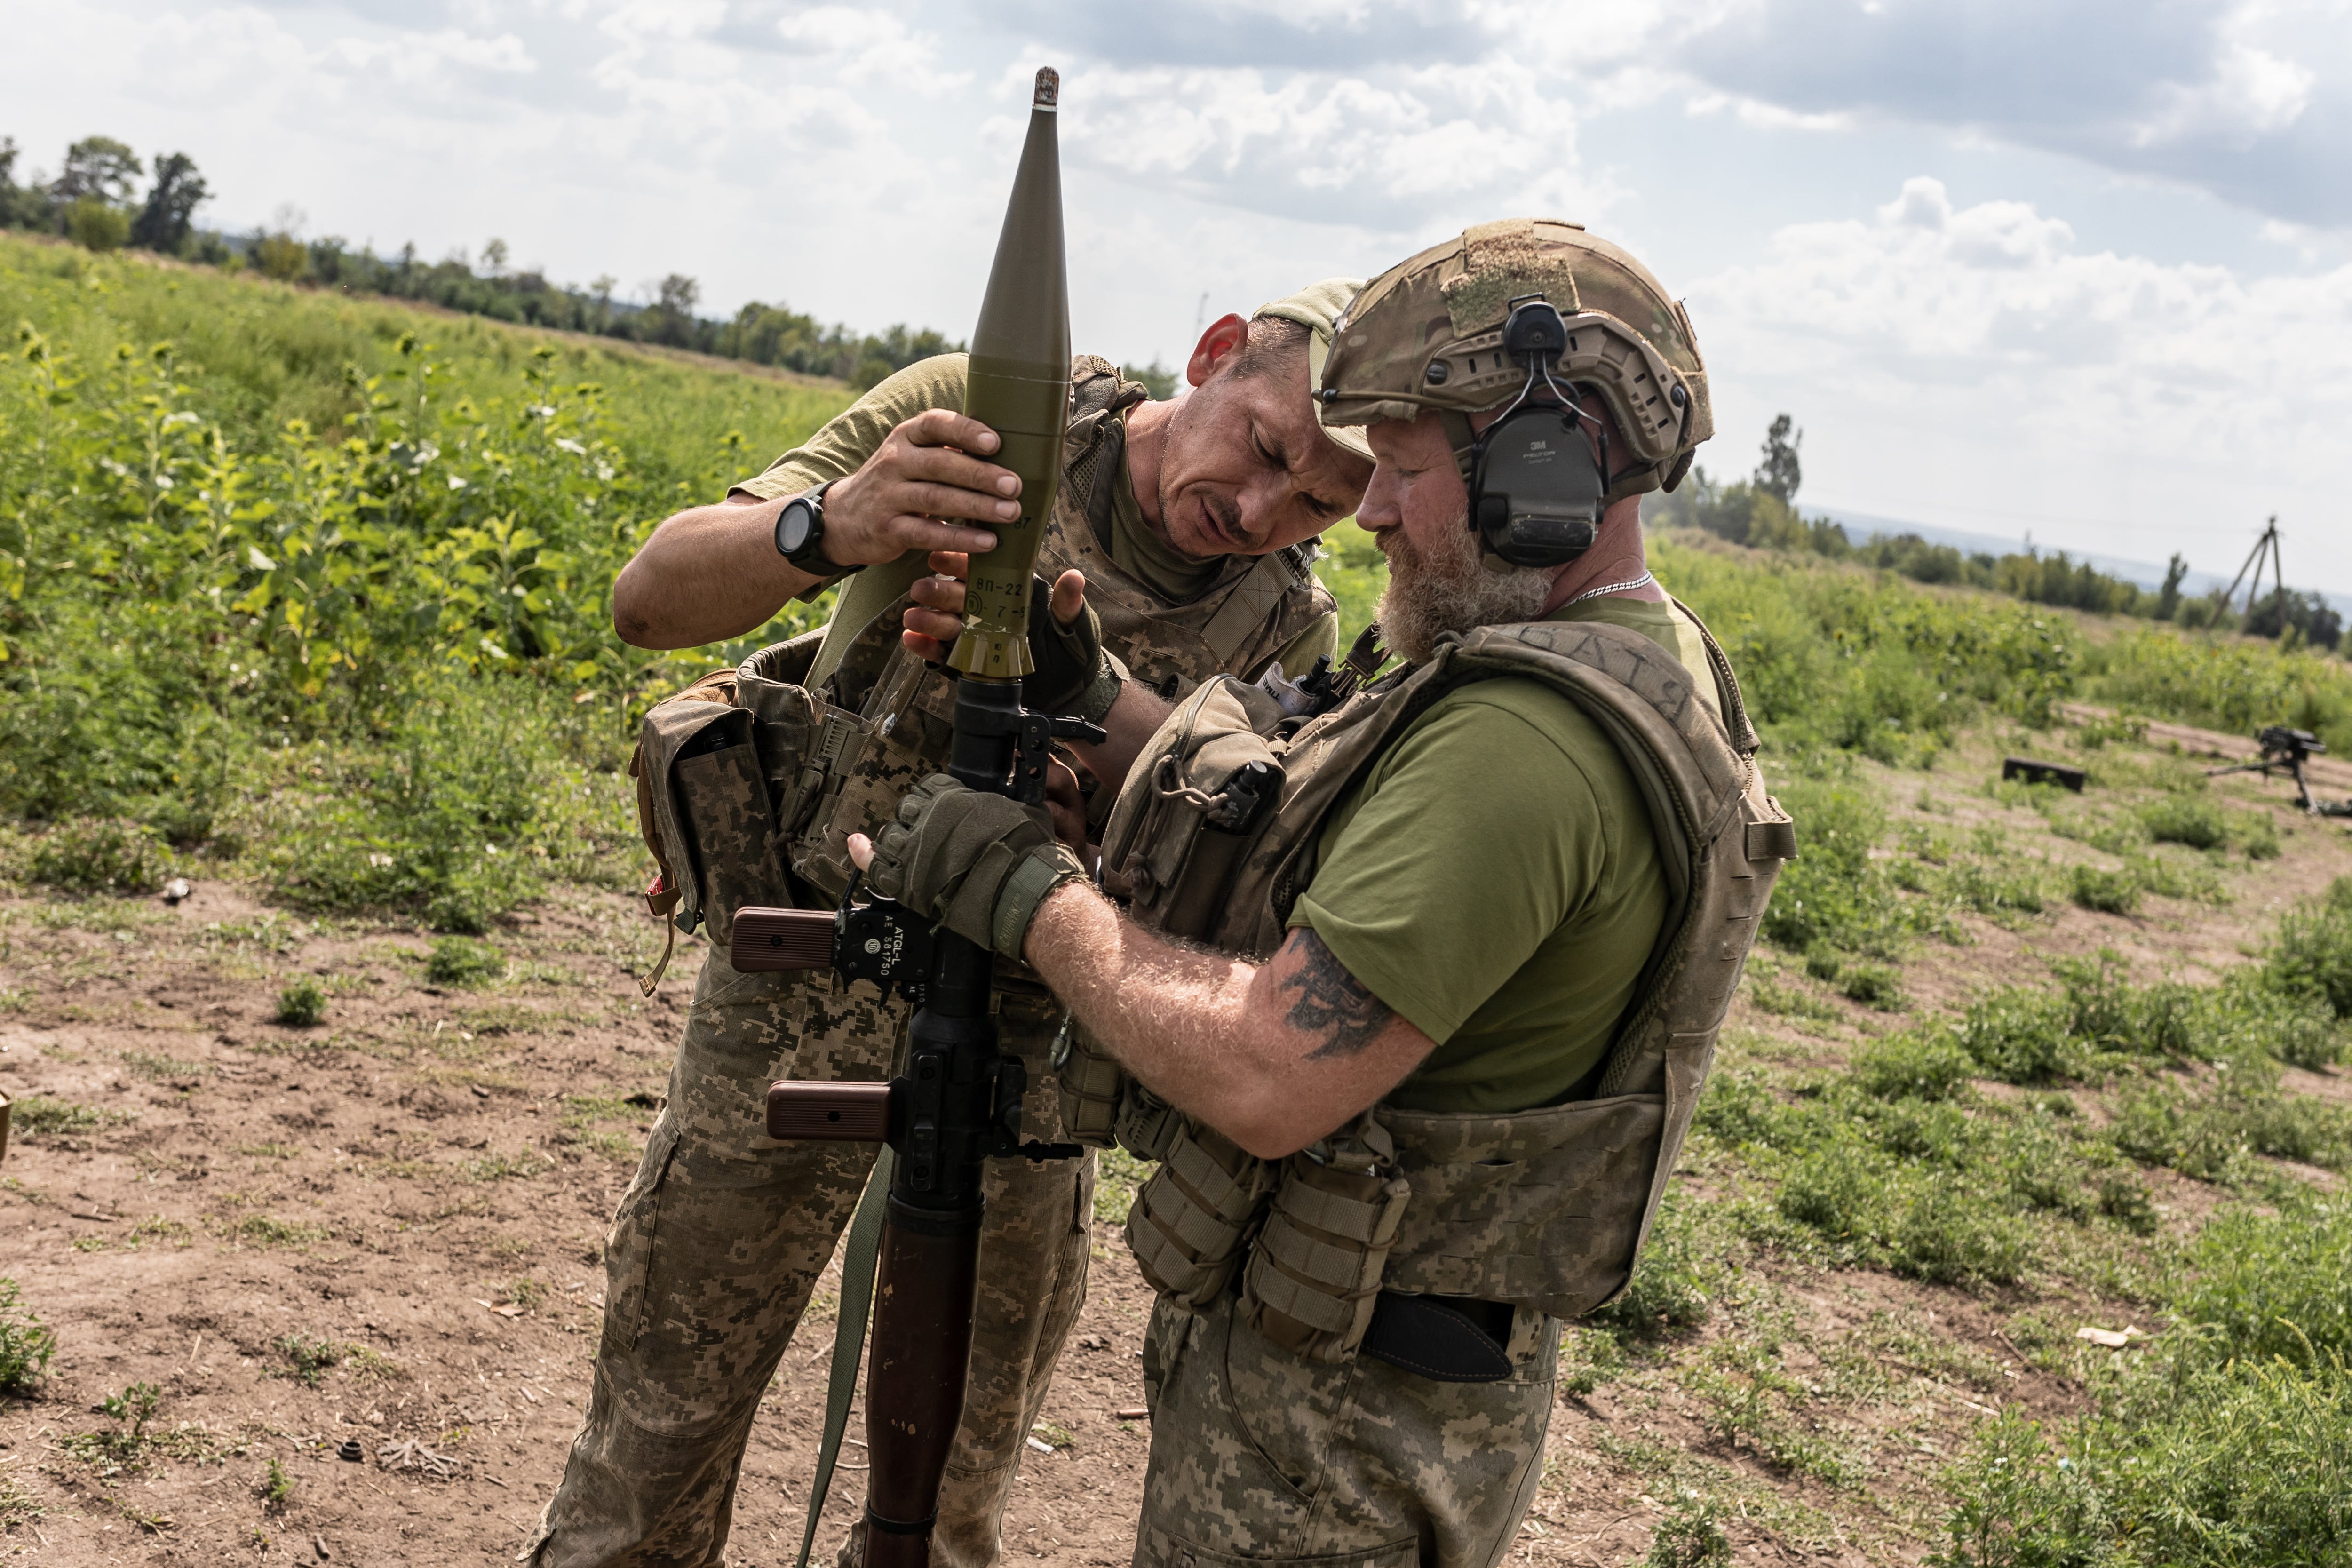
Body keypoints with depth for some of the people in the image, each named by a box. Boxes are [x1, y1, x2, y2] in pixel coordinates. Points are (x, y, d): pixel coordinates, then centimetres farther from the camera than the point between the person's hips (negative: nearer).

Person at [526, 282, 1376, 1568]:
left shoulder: (1287, 628, -4)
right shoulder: (982, 414, -14)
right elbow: (652, 600, -19)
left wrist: (1085, 688, -35)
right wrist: (825, 524, -40)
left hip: (1019, 1048, 2)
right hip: (798, 1004, -2)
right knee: (658, 1441, 6)